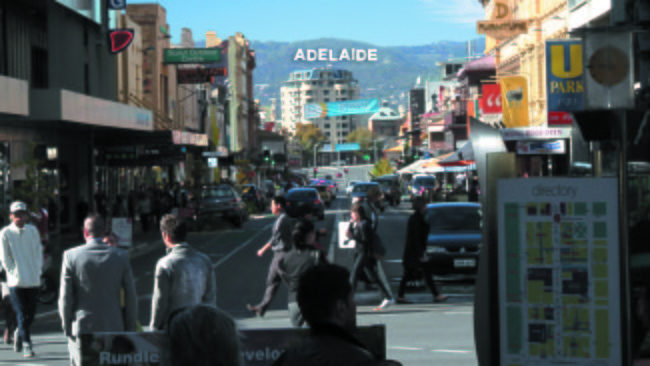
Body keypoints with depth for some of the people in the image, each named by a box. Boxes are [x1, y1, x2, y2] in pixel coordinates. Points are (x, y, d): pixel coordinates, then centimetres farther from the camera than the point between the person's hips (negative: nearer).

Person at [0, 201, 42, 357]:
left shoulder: (33, 231, 8)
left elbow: (38, 252, 11)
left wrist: (37, 272, 2)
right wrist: (15, 274, -8)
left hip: (33, 280, 4)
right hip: (16, 281, -4)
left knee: (31, 314, 8)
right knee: (22, 314, -6)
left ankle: (19, 333, 33)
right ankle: (26, 345, -2)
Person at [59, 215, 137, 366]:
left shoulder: (71, 256, -5)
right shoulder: (121, 256, -1)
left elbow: (65, 298, -4)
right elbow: (131, 297, 1)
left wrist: (67, 328, 7)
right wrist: (130, 330, 10)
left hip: (81, 330, -1)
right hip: (114, 330, 1)